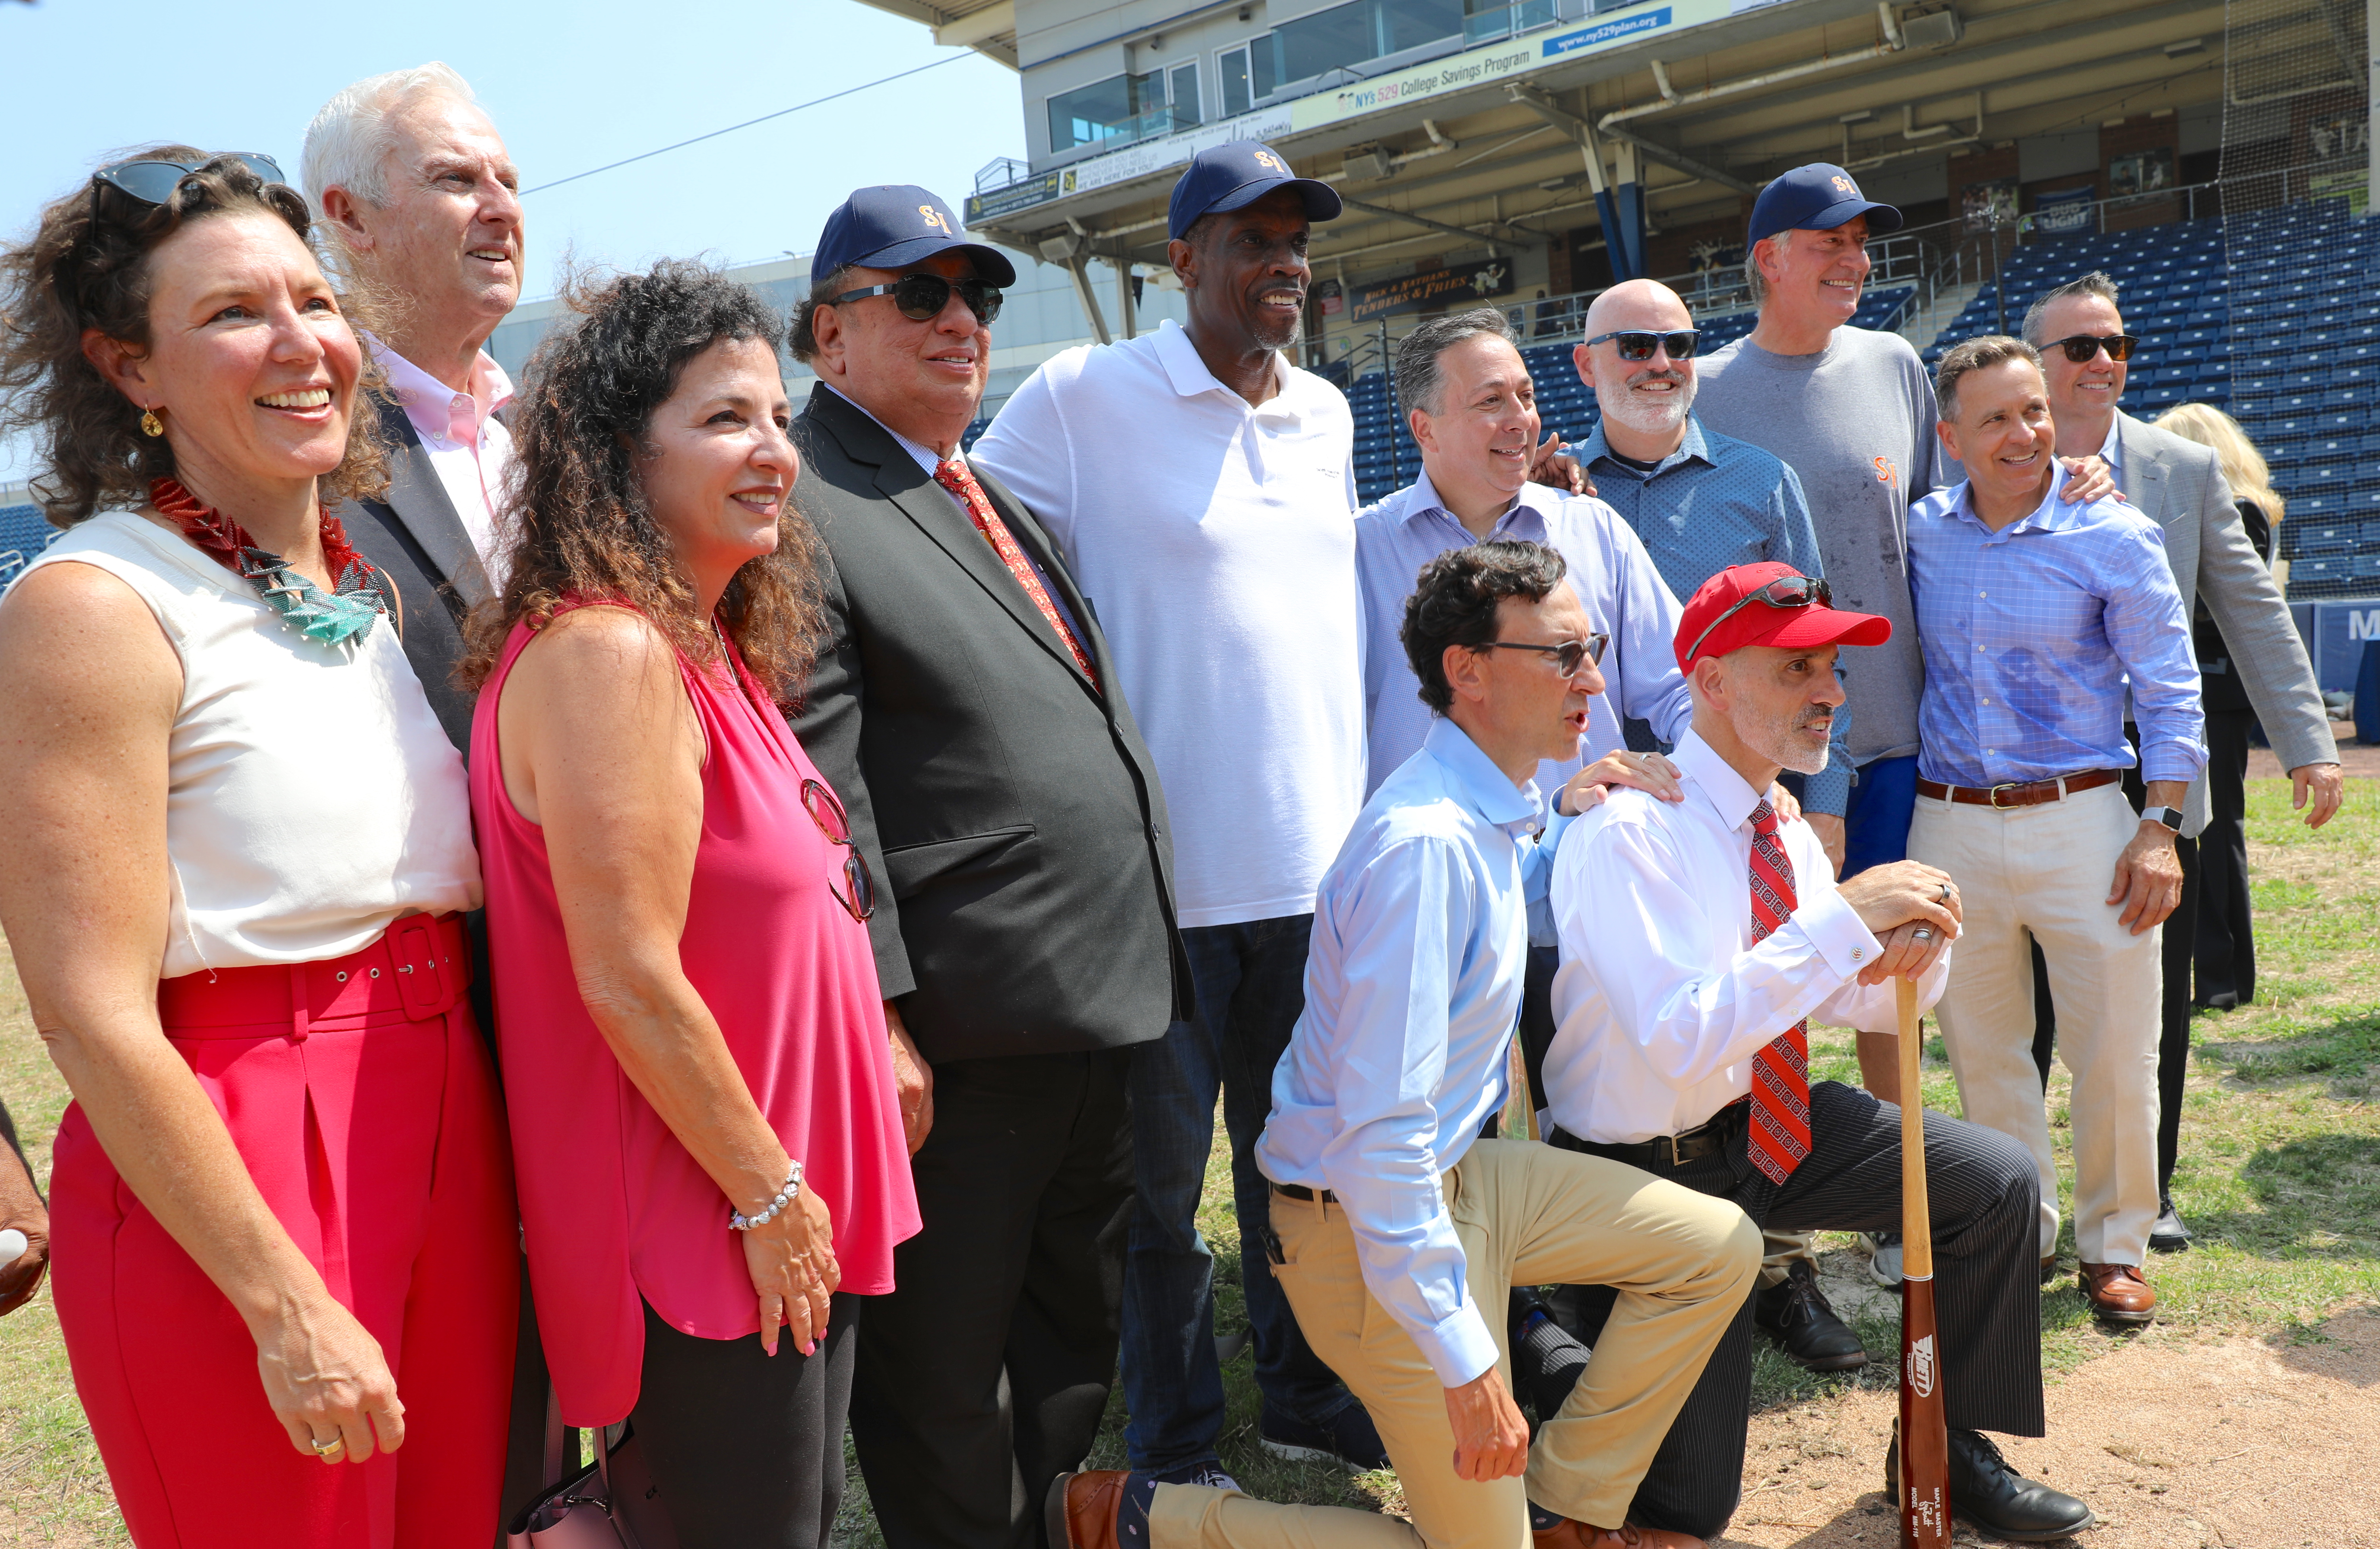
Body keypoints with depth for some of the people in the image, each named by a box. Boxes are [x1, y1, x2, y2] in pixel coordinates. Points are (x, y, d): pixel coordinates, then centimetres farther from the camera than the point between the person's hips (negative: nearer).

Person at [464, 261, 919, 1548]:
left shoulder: (710, 653, 9)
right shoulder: (605, 652, -21)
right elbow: (630, 983, -23)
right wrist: (768, 1195, -16)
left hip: (786, 1202, 9)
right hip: (710, 1224, -9)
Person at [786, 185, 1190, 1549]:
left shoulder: (1002, 498, 18)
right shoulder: (803, 512, -11)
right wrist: (880, 1023, -20)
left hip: (1100, 1014, 9)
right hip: (967, 1030, -9)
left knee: (1079, 1335, 23)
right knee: (947, 1382, 8)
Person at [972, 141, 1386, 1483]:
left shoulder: (1328, 414, 12)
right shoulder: (1084, 397, -6)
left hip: (1321, 865, 5)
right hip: (1166, 872, -5)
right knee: (1163, 1180, 8)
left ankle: (1306, 1396, 36)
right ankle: (1175, 1449, 26)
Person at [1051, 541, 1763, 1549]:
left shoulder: (1496, 810, 1)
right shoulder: (1426, 843, -28)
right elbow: (1380, 1133, -30)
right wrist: (1466, 1363, -26)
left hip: (1460, 1172, 9)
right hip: (1369, 1225, -9)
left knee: (1717, 1250, 9)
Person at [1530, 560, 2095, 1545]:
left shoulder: (1785, 835, 2)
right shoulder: (1627, 834, -23)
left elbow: (1871, 1003, 10)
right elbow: (1680, 1039, -33)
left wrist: (1914, 946, -14)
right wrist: (1846, 916, -32)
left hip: (1769, 1125, 7)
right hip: (1648, 1168, -7)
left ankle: (1948, 1447, 17)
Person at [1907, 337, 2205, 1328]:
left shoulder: (2114, 537, -3)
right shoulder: (1918, 534, 4)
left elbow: (2170, 694, -2)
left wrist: (2160, 829, -9)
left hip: (2081, 819, -2)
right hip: (1951, 827, 3)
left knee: (2114, 1050, 3)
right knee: (1980, 1050, 11)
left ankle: (2113, 1246, 22)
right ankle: (2022, 1235, 28)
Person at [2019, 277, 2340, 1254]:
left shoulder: (2189, 469, 6)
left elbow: (2252, 611, 6)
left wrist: (2309, 741, 2)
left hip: (2154, 783, 2)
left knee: (2156, 1005, 11)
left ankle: (2147, 1192, 28)